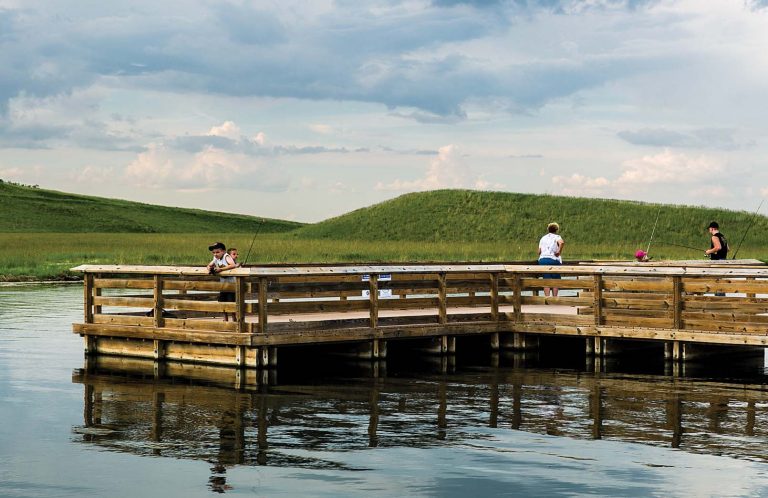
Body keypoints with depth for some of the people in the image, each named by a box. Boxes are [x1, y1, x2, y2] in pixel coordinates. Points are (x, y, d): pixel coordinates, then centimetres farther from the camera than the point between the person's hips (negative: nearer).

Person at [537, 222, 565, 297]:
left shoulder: (543, 238, 16)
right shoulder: (556, 237, 2)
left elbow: (539, 252, 10)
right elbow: (562, 242, -22)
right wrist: (559, 252, -12)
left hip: (542, 259, 4)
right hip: (554, 260, -4)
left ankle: (547, 297, -8)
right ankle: (555, 297, 0)